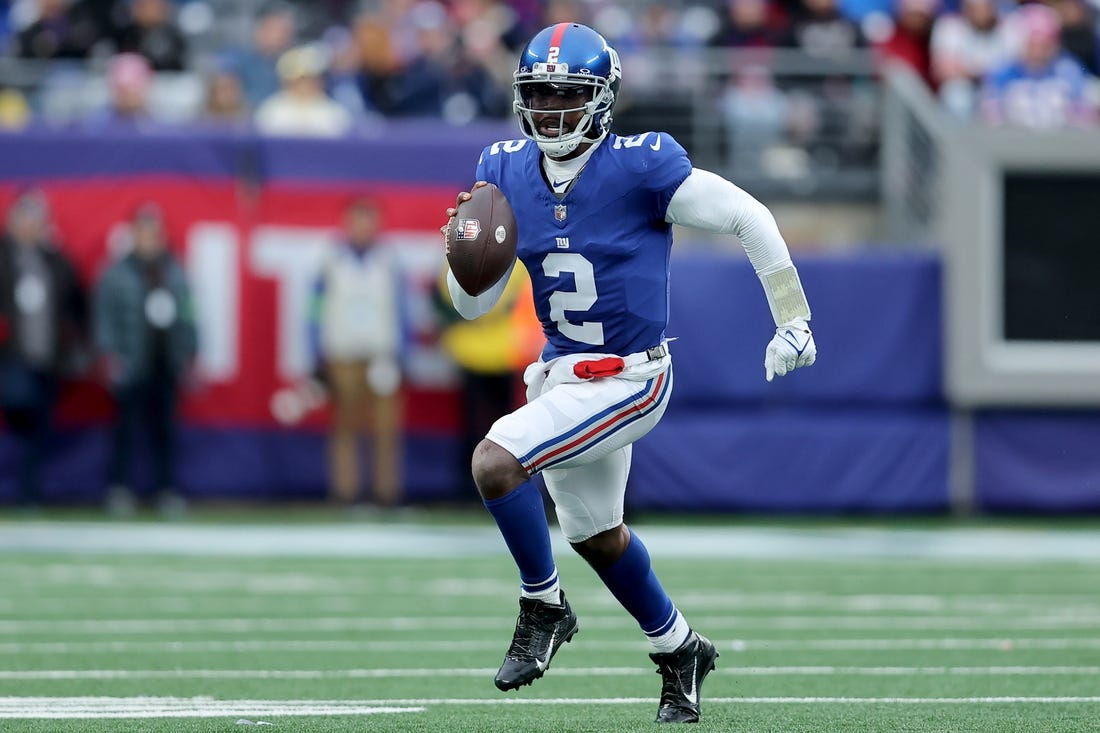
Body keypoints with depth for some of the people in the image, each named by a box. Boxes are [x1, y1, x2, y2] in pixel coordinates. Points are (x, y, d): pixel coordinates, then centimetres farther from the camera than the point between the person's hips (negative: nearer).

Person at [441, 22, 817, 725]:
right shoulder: (507, 173, -1)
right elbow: (472, 305, 5)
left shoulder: (640, 167, -18)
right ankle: (679, 647, 46)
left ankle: (544, 607, -2)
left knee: (495, 462, -23)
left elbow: (749, 217, -9)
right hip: (563, 372, 7)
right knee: (597, 536, 22)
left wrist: (792, 320, -7)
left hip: (626, 381, -7)